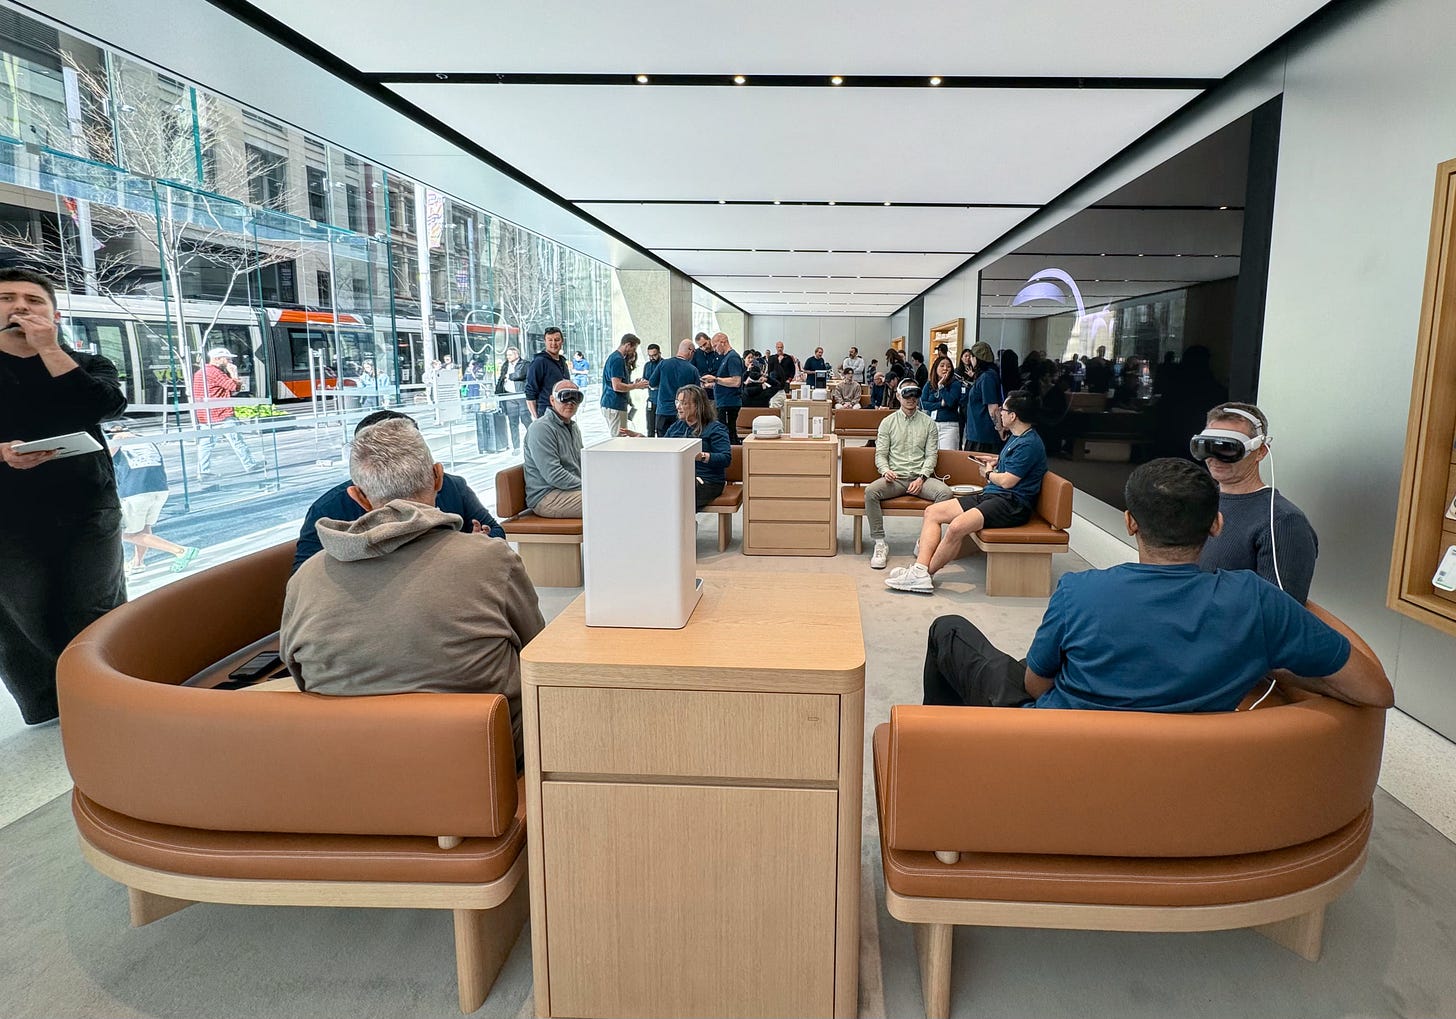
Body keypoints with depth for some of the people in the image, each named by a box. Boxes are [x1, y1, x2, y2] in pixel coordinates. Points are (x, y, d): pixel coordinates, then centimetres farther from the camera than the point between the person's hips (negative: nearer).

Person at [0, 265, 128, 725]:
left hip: (89, 513, 1)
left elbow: (107, 406, -13)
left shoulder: (88, 365, 9)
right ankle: (47, 722, 18)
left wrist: (49, 349, -13)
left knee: (97, 620, 5)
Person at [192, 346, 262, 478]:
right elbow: (235, 386, -12)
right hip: (221, 414, -9)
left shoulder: (198, 373, 17)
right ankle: (250, 465, 9)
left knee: (205, 443, 5)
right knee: (236, 440, 1)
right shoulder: (215, 372, -12)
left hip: (204, 416, 9)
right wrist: (234, 373, 2)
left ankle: (203, 471, 3)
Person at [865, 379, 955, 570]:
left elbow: (931, 455, 5)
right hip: (895, 477, 0)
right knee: (870, 491, -31)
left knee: (945, 492, -31)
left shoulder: (928, 423, 11)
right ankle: (880, 543, -23)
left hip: (921, 476, 0)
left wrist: (921, 478, -11)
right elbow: (880, 454, 7)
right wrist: (885, 470, -15)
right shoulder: (888, 422, 11)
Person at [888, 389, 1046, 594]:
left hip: (1011, 503, -11)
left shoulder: (1029, 443, -13)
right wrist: (995, 461, 22)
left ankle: (925, 574, -18)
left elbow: (1006, 481, -16)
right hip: (990, 495, 11)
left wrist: (988, 473, 3)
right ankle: (920, 568, -21)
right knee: (932, 512, -3)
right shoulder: (1016, 437, 20)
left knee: (957, 527, -35)